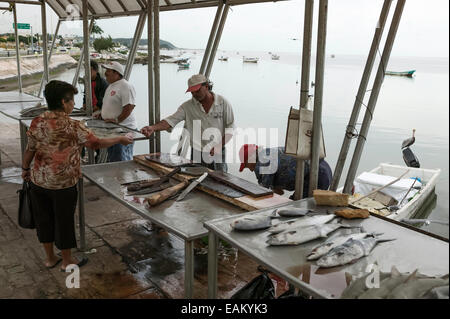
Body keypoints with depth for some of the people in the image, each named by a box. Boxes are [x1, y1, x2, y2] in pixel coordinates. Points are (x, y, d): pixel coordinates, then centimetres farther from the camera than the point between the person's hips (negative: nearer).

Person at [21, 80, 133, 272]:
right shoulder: (72, 127, -18)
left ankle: (50, 258, 33)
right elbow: (96, 143, -14)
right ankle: (67, 261, 26)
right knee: (64, 220, 10)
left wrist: (25, 169, 21)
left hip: (38, 180, 5)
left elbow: (30, 150, 5)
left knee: (44, 219, 17)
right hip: (63, 183, -5)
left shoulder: (37, 123, -2)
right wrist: (120, 140, -1)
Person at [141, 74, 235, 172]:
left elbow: (230, 128, -3)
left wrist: (219, 146, -15)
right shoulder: (188, 106, -1)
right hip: (197, 154, 1)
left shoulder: (223, 103, -3)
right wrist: (153, 128, -28)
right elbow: (171, 120, -10)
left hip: (219, 154, -1)